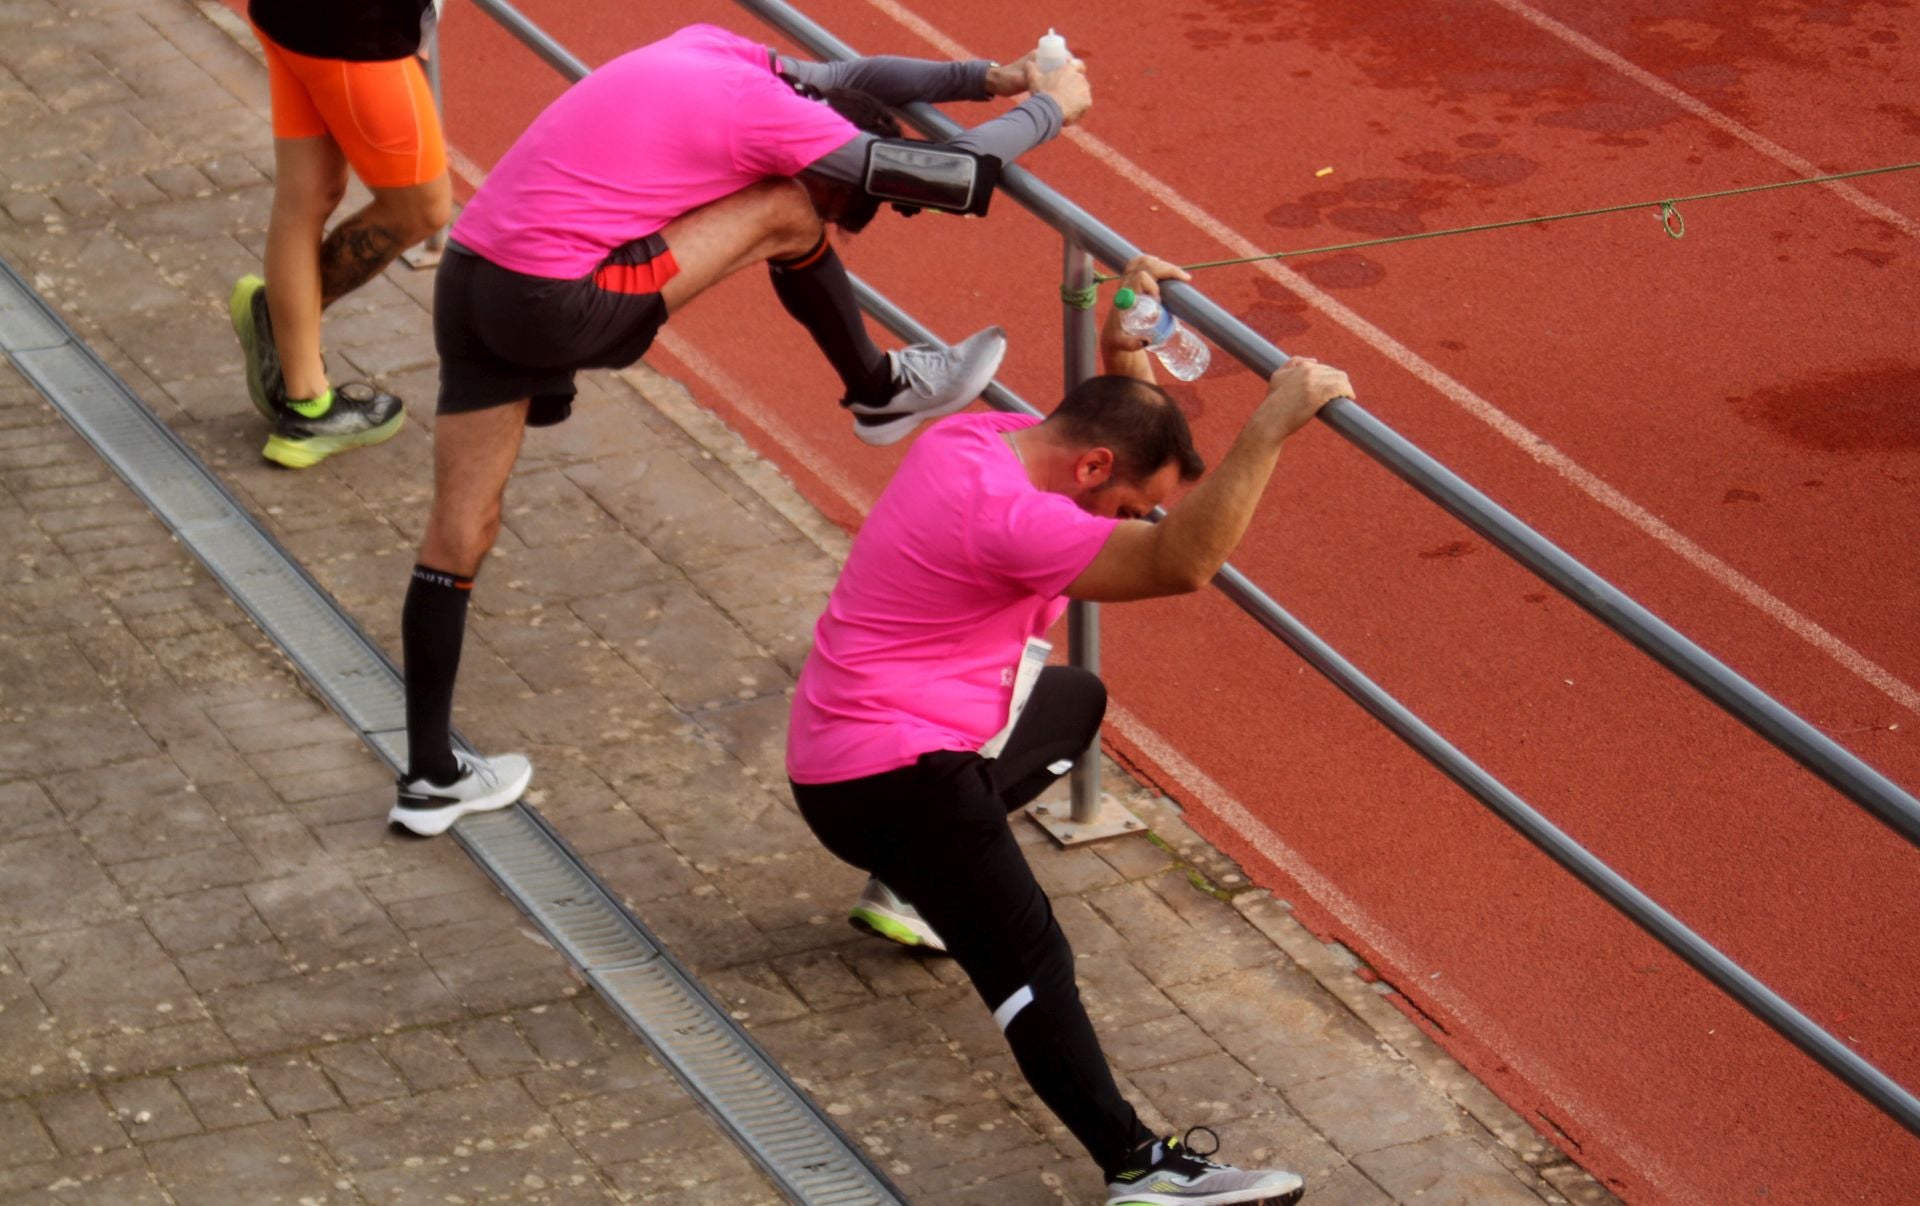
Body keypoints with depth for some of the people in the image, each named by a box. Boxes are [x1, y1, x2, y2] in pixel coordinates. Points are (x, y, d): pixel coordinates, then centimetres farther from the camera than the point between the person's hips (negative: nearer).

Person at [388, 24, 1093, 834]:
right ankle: (881, 394, 22)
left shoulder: (709, 50, 15)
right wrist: (1051, 106, 14)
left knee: (460, 533, 13)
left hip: (470, 276, 8)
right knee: (785, 218, 2)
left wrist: (995, 77, 32)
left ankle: (430, 779, 20)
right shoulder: (772, 119, -7)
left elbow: (847, 80, 31)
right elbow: (963, 176, -2)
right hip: (554, 307, -8)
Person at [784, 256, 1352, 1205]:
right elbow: (1181, 564, -35)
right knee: (1028, 955, -28)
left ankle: (911, 889, 25)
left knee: (1073, 702, 34)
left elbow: (1125, 429, 23)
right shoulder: (1003, 514, -26)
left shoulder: (984, 439, 4)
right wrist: (1273, 422, -36)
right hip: (884, 775, -11)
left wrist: (1126, 351, 4)